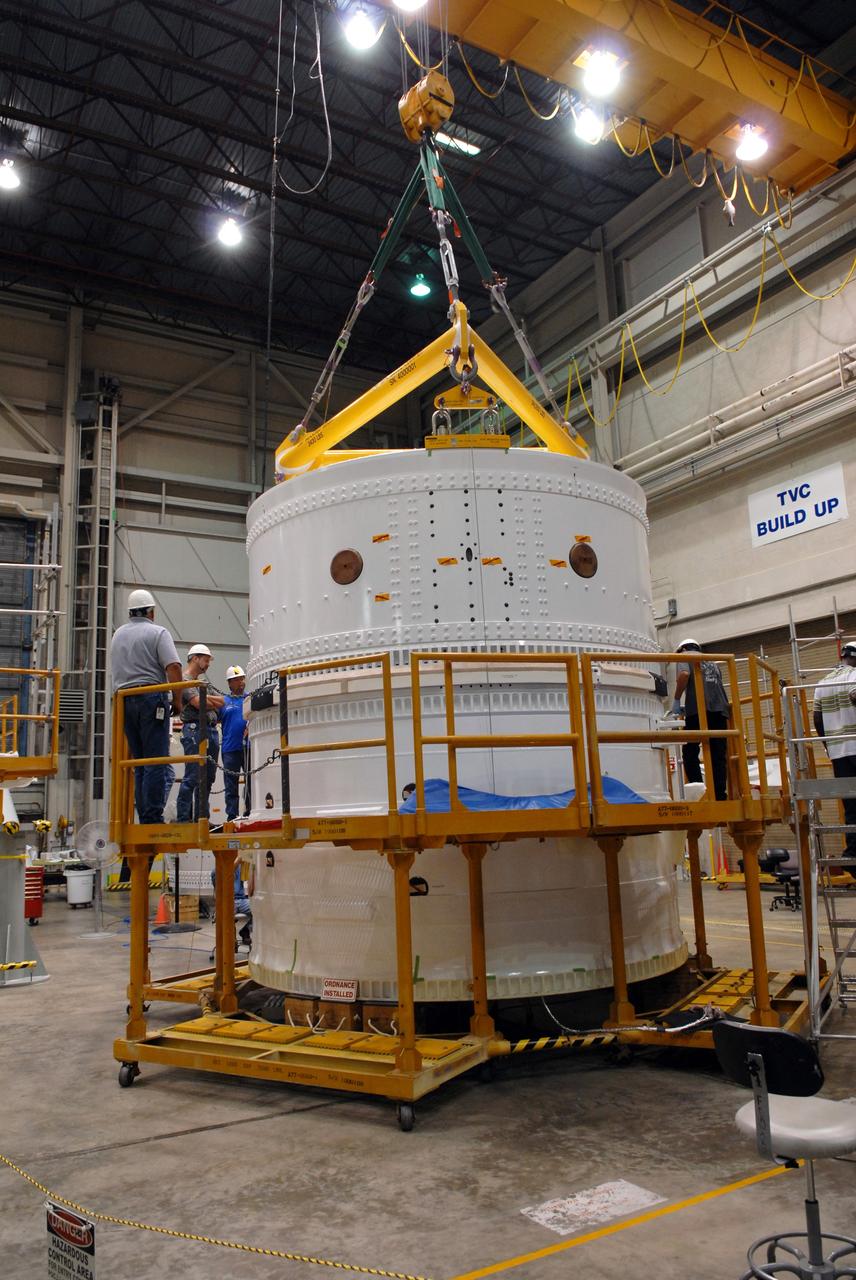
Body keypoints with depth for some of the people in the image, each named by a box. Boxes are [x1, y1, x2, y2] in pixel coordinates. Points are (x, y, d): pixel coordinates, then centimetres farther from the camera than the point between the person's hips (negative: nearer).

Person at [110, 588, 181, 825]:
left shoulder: (118, 634, 19)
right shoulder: (158, 632, -2)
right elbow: (173, 667, -13)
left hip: (124, 699, 6)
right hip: (151, 698, -6)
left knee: (139, 764, 11)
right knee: (156, 762, -7)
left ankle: (143, 817, 9)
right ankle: (153, 817, -11)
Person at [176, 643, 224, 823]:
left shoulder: (203, 679, 24)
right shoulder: (184, 680, -3)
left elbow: (219, 701, 15)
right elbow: (198, 703, -14)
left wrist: (206, 698, -3)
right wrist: (215, 703, 4)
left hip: (212, 730, 9)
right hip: (195, 729, -9)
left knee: (208, 778, 8)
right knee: (192, 777, -10)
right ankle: (183, 819, -7)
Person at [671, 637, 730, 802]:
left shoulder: (685, 656, 13)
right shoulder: (712, 662, 32)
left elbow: (684, 674, -7)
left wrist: (676, 699, -2)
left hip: (698, 709, -5)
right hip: (720, 708, 5)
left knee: (690, 753, -2)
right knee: (718, 756, 4)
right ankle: (720, 796, -3)